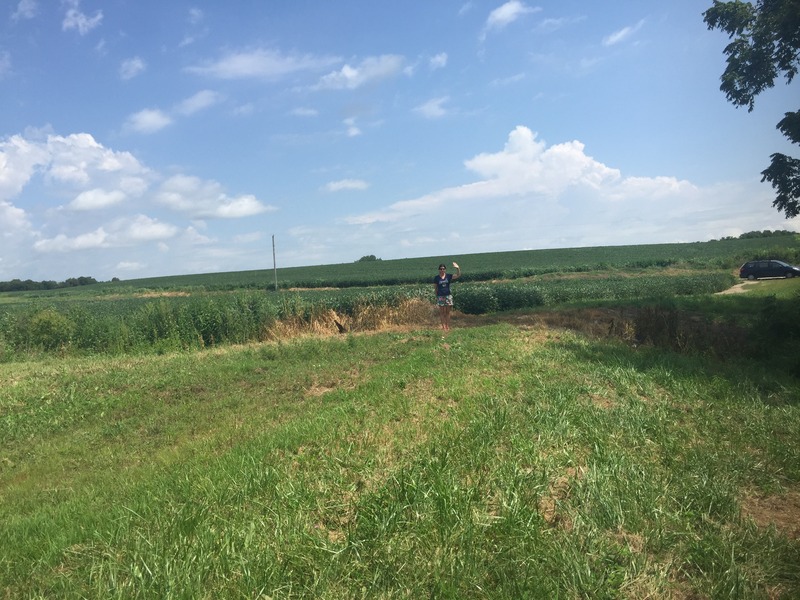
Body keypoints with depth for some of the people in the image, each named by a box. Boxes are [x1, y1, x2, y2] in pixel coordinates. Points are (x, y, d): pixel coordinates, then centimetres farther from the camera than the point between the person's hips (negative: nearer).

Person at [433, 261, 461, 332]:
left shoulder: (448, 276, 2)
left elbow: (458, 275, -5)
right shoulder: (436, 278, -1)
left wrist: (458, 268, -21)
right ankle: (443, 326, 4)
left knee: (447, 312, 6)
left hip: (448, 295, 2)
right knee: (442, 312, 1)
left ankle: (448, 326, 11)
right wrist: (436, 296, -2)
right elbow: (435, 288, 3)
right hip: (440, 296, -2)